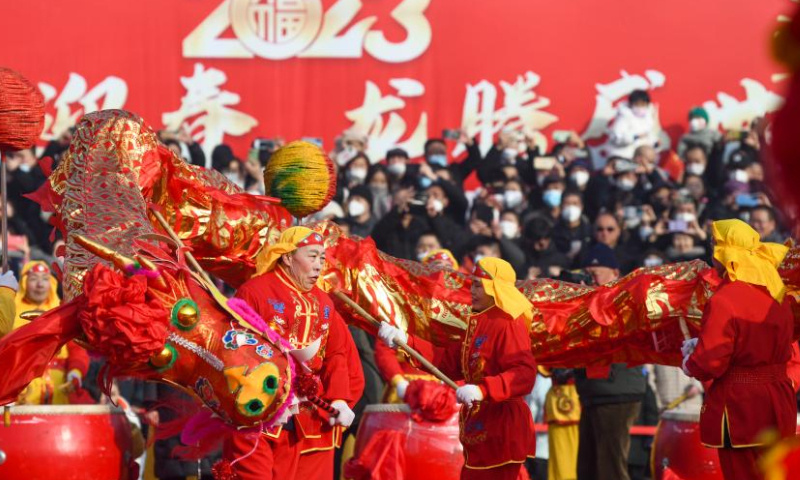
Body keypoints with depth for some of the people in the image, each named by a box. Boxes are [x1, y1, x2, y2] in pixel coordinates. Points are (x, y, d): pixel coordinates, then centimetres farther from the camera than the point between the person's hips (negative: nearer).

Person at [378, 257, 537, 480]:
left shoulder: (507, 326, -16)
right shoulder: (478, 324, 15)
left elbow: (525, 374, -27)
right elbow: (451, 362, 17)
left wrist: (482, 390, -37)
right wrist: (406, 341, 12)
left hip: (501, 433, -10)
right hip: (480, 432, 10)